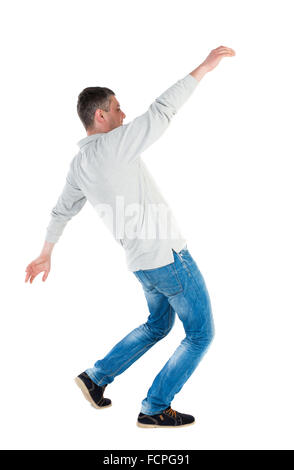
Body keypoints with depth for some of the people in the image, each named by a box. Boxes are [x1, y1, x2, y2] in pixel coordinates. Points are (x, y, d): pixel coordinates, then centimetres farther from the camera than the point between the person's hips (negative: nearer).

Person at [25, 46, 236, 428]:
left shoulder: (79, 164, 7)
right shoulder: (113, 146, -17)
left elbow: (61, 212, 17)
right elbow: (163, 110, -19)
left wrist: (45, 255, 29)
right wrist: (205, 67, -10)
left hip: (141, 262, 9)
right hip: (169, 256, -9)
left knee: (158, 326, 28)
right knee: (200, 334, 7)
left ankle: (97, 378, 29)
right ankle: (155, 409, 14)